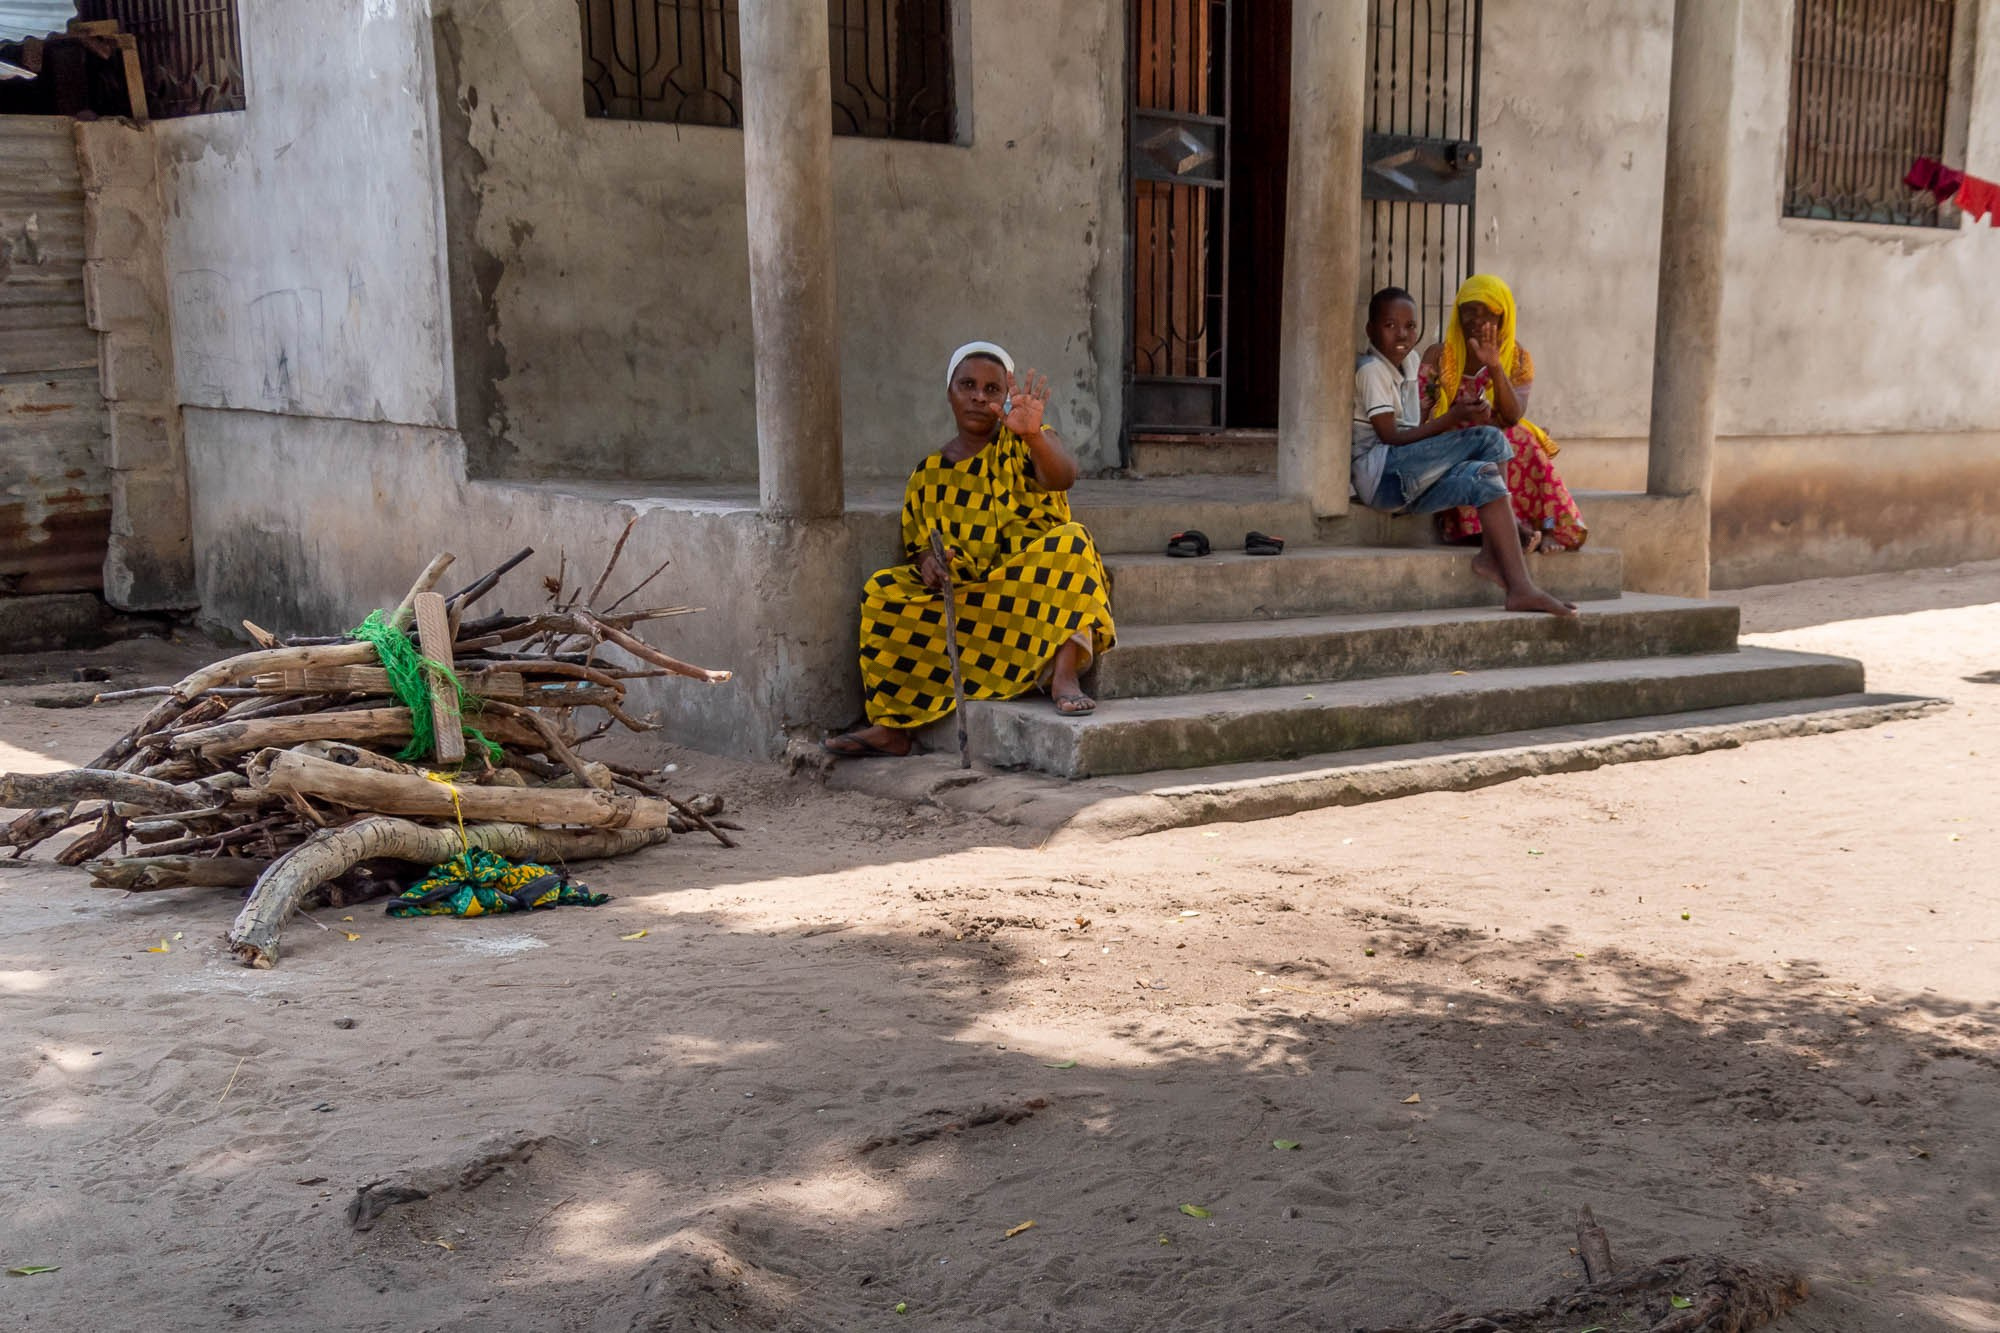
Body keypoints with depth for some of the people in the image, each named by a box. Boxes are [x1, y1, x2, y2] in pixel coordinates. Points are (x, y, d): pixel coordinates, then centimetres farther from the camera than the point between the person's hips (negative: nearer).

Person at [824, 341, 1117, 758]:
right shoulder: (929, 474, 11)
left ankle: (1064, 674, -41)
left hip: (1035, 589, -3)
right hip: (962, 595, 3)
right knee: (884, 592, -17)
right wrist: (926, 562, -11)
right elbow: (915, 548, 15)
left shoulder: (1020, 445, 0)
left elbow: (1063, 477, -23)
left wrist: (1032, 433, -44)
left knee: (1070, 542, -32)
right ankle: (892, 726, -23)